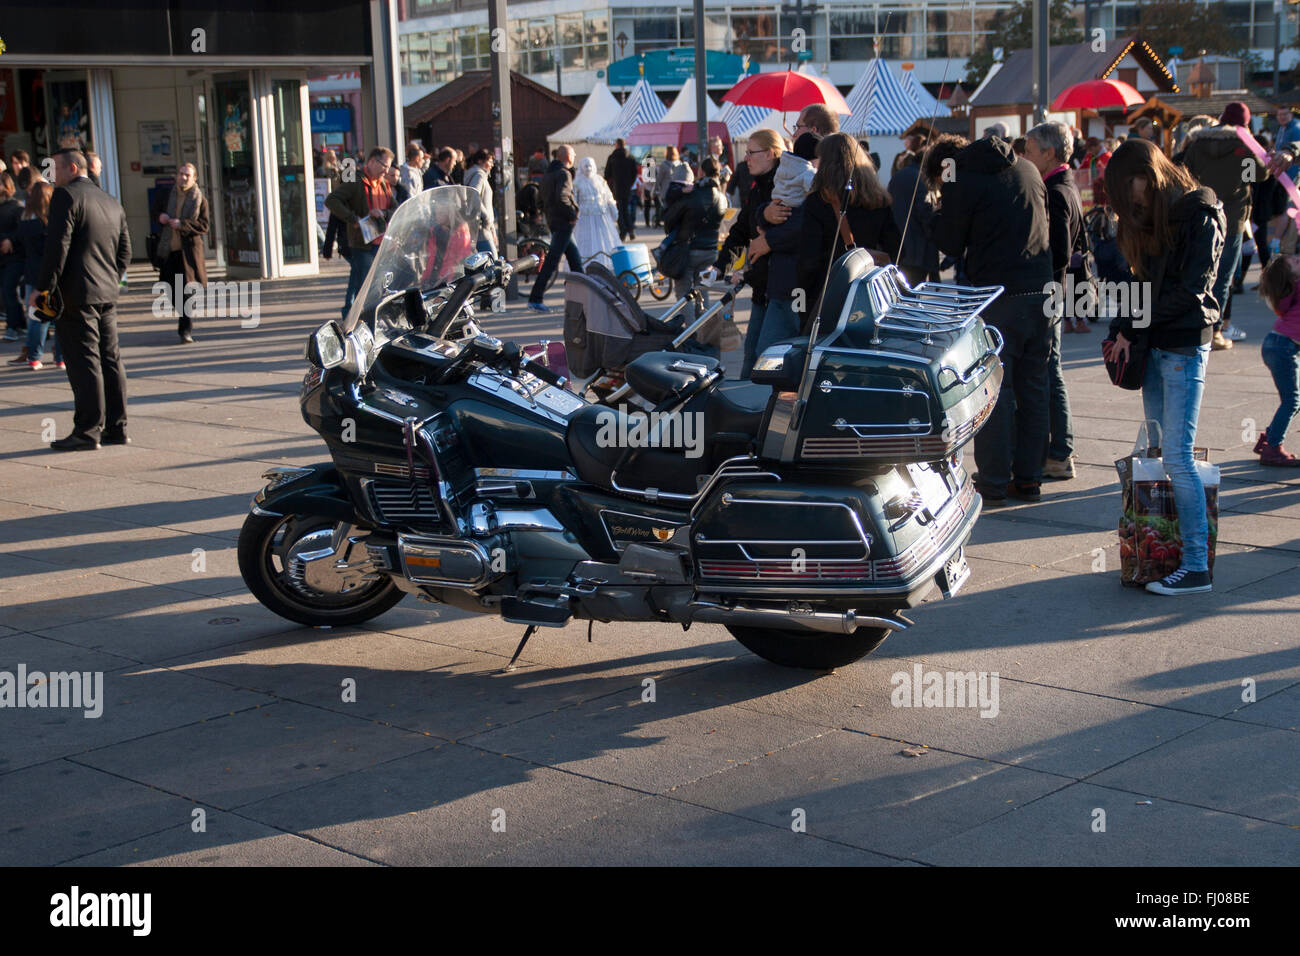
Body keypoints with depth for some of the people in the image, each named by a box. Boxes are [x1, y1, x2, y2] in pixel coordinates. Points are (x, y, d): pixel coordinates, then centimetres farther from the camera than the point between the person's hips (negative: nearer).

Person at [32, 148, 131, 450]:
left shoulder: (66, 196, -9)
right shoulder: (112, 203, 16)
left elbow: (57, 245, -16)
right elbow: (125, 251, 18)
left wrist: (43, 287, -13)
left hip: (76, 295, -8)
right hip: (107, 295, 8)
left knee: (83, 362, -6)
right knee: (109, 359, 11)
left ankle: (87, 431, -4)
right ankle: (116, 427, 14)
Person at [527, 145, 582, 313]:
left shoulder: (549, 173, 14)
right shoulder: (563, 174, -14)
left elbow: (544, 198, 19)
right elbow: (561, 197, -26)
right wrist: (572, 214, -16)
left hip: (553, 220, 10)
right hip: (563, 223, -10)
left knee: (574, 256, 19)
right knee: (552, 261, -9)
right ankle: (535, 299, -11)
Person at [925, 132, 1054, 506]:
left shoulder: (962, 183, -6)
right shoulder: (1027, 169, 15)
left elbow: (949, 244, -1)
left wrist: (941, 211, 14)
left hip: (998, 296, -6)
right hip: (1042, 291, 7)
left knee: (994, 390, -1)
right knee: (1033, 387, 12)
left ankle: (993, 483, 0)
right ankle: (1029, 478, 17)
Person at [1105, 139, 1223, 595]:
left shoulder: (1199, 215, -10)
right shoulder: (1152, 216, 15)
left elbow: (1191, 290, -16)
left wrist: (1137, 320, -8)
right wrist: (1124, 330, 1)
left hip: (1185, 348, -8)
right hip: (1154, 346, 8)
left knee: (1177, 456, -11)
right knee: (1158, 451, 7)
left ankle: (1197, 566, -8)